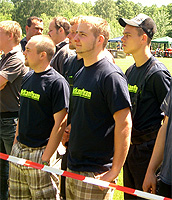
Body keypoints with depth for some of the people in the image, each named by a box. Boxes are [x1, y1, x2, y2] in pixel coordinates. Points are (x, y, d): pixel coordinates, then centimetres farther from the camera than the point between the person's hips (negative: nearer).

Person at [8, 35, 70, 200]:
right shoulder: (27, 78, 11)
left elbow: (59, 123, -16)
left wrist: (46, 157, -17)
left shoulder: (57, 82, -13)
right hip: (18, 150, 7)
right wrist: (15, 143, 14)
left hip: (39, 153, -7)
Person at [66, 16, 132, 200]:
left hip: (96, 173, -8)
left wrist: (114, 171, -19)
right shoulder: (80, 74, 12)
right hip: (72, 170, 8)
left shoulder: (111, 75, -15)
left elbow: (124, 124, -19)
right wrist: (69, 130, 6)